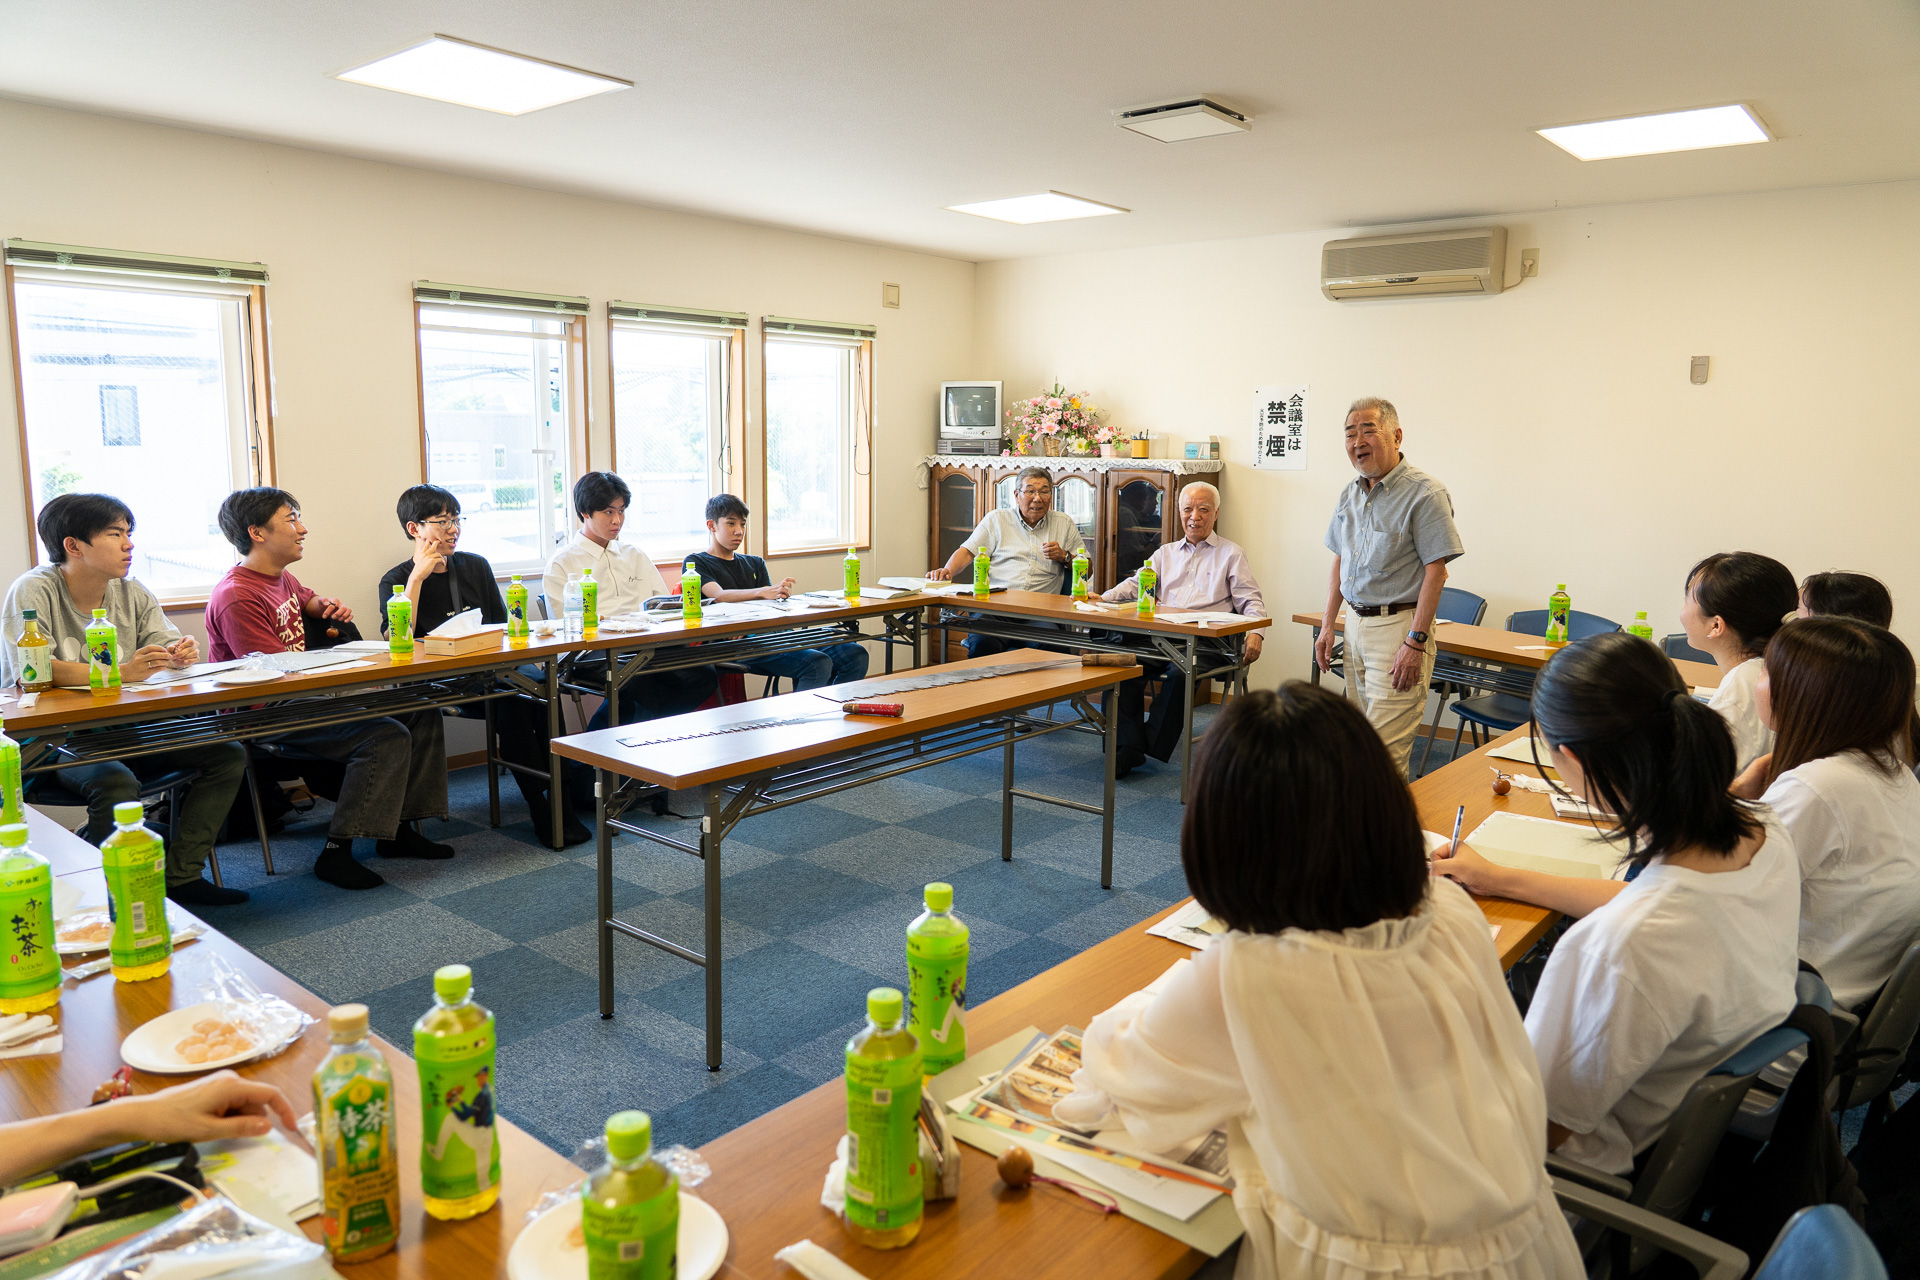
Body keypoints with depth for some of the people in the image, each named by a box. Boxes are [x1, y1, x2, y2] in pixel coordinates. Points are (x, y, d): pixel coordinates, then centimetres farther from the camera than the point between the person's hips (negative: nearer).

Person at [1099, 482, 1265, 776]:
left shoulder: (1231, 554, 16)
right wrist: (1102, 599, -5)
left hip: (1206, 639, -3)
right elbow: (1137, 584, 14)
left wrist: (1255, 633, -14)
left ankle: (1154, 744, -23)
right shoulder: (1166, 553, 27)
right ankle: (1130, 746, -25)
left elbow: (1250, 601, 8)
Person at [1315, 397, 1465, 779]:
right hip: (1356, 623, 8)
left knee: (1385, 749, -10)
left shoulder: (1425, 494, -12)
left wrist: (1415, 642, -20)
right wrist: (1328, 625, 13)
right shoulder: (1350, 494, 12)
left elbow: (1436, 571, -15)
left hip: (1399, 626, -8)